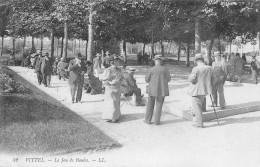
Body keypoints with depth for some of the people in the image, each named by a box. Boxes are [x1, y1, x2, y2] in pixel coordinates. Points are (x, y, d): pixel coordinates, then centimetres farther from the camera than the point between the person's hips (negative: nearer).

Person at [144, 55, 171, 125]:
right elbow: (168, 79, 4)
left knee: (150, 105, 13)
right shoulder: (165, 69, -6)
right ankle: (157, 121, 12)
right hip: (162, 90, 1)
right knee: (159, 105, 10)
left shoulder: (151, 69, -9)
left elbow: (147, 80, -1)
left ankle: (148, 120, 16)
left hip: (152, 89, -1)